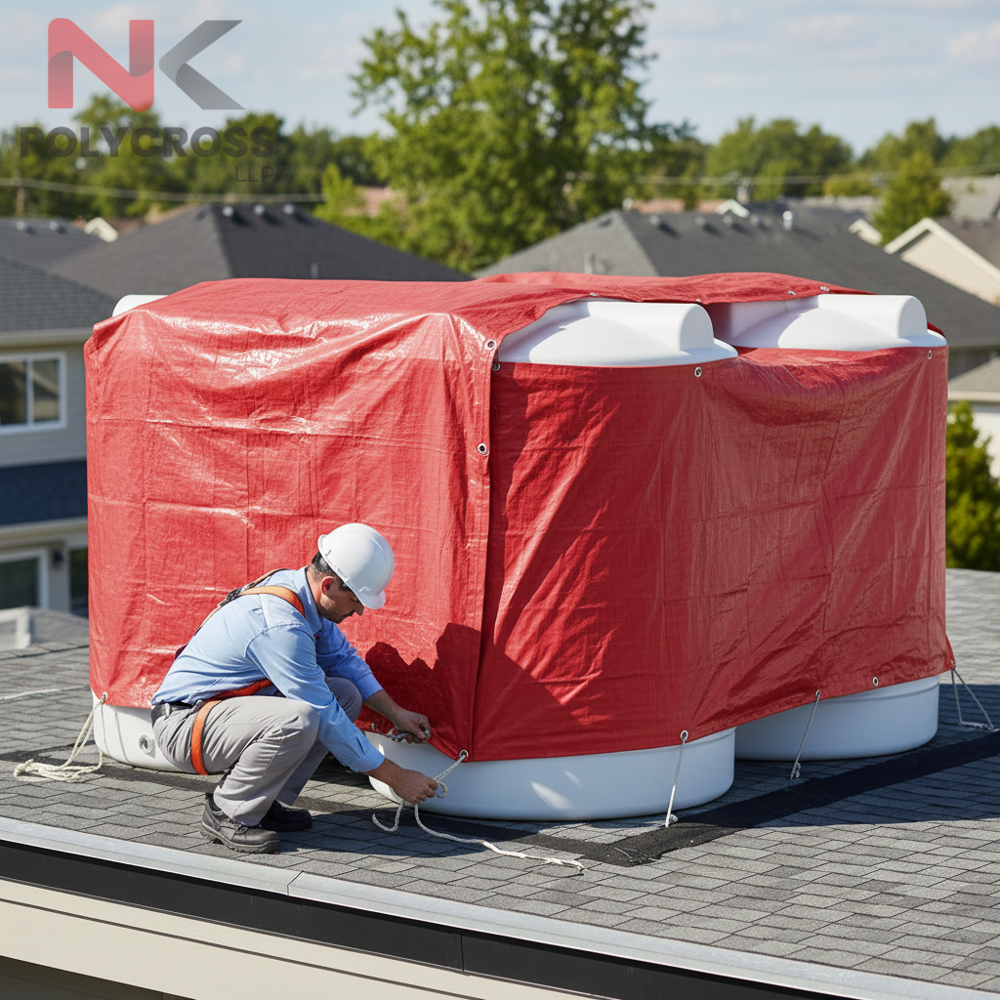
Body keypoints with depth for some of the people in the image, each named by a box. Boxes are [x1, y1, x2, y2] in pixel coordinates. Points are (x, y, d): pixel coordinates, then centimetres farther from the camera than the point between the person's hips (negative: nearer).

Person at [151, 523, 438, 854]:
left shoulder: (300, 589, -1)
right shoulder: (280, 626, -29)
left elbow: (343, 658, 17)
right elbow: (324, 717, -24)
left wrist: (395, 713, 8)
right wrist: (395, 778, -17)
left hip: (229, 706, 10)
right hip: (182, 726, -10)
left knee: (345, 694, 0)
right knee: (297, 719, -34)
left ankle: (263, 802, 4)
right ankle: (228, 813, -12)